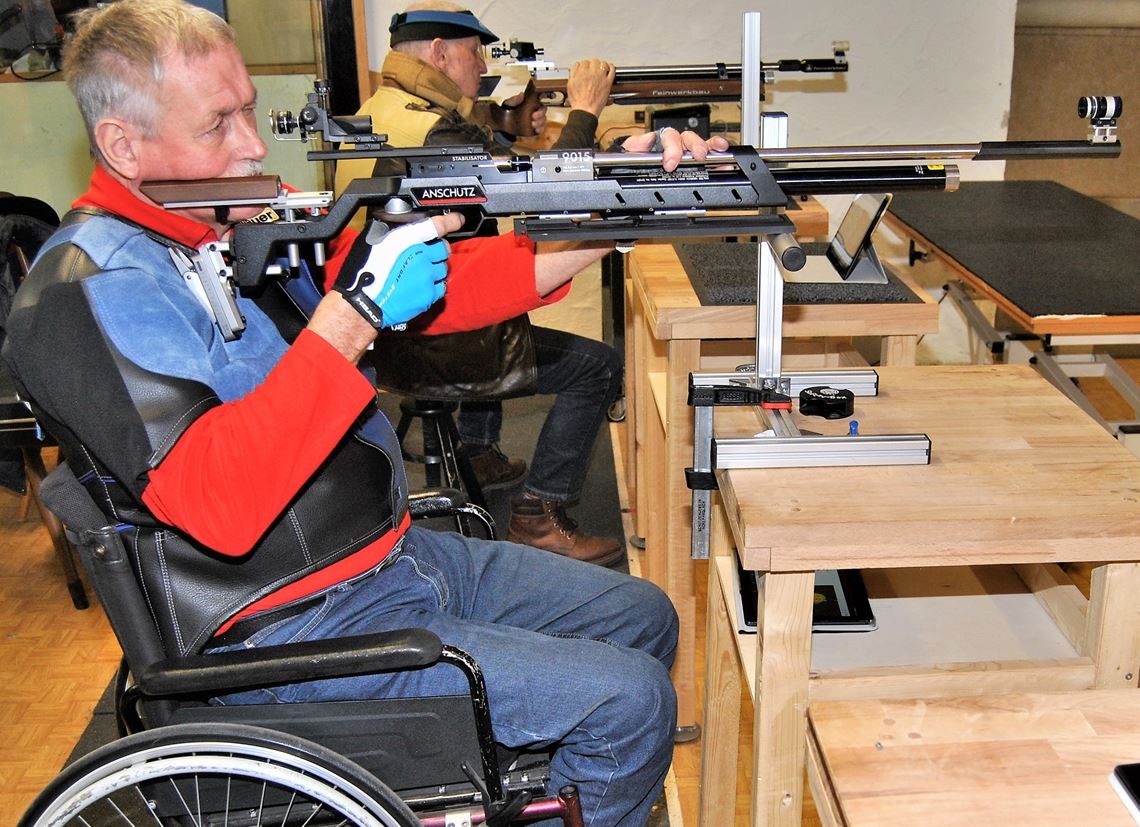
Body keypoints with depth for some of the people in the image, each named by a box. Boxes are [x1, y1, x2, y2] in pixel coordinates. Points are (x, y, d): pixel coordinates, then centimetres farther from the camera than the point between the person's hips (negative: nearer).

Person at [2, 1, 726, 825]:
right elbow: (217, 506, -31)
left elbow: (448, 285, 3)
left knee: (643, 618, 16)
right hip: (290, 632, -9)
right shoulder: (88, 291, -19)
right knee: (630, 700, -12)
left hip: (395, 554, 9)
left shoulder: (258, 219, 6)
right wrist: (353, 312, -31)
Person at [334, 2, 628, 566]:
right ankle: (538, 518, 0)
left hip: (377, 338, 10)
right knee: (597, 366, -3)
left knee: (492, 317, 38)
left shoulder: (373, 114, 9)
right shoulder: (434, 131, -22)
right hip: (429, 355, -10)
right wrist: (583, 112, -8)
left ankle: (476, 457, 43)